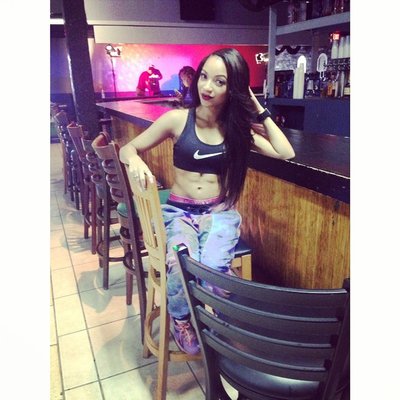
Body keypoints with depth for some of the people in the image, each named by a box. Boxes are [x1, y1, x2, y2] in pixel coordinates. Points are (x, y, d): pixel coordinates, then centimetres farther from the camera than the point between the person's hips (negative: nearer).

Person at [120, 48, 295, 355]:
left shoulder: (238, 127, 5)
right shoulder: (177, 119, -2)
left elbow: (286, 153, -4)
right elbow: (128, 148, 5)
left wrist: (259, 110, -2)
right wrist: (135, 160, -20)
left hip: (220, 213, 1)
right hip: (179, 211, -1)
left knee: (213, 268, -30)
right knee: (180, 267, -33)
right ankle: (183, 329, 2)